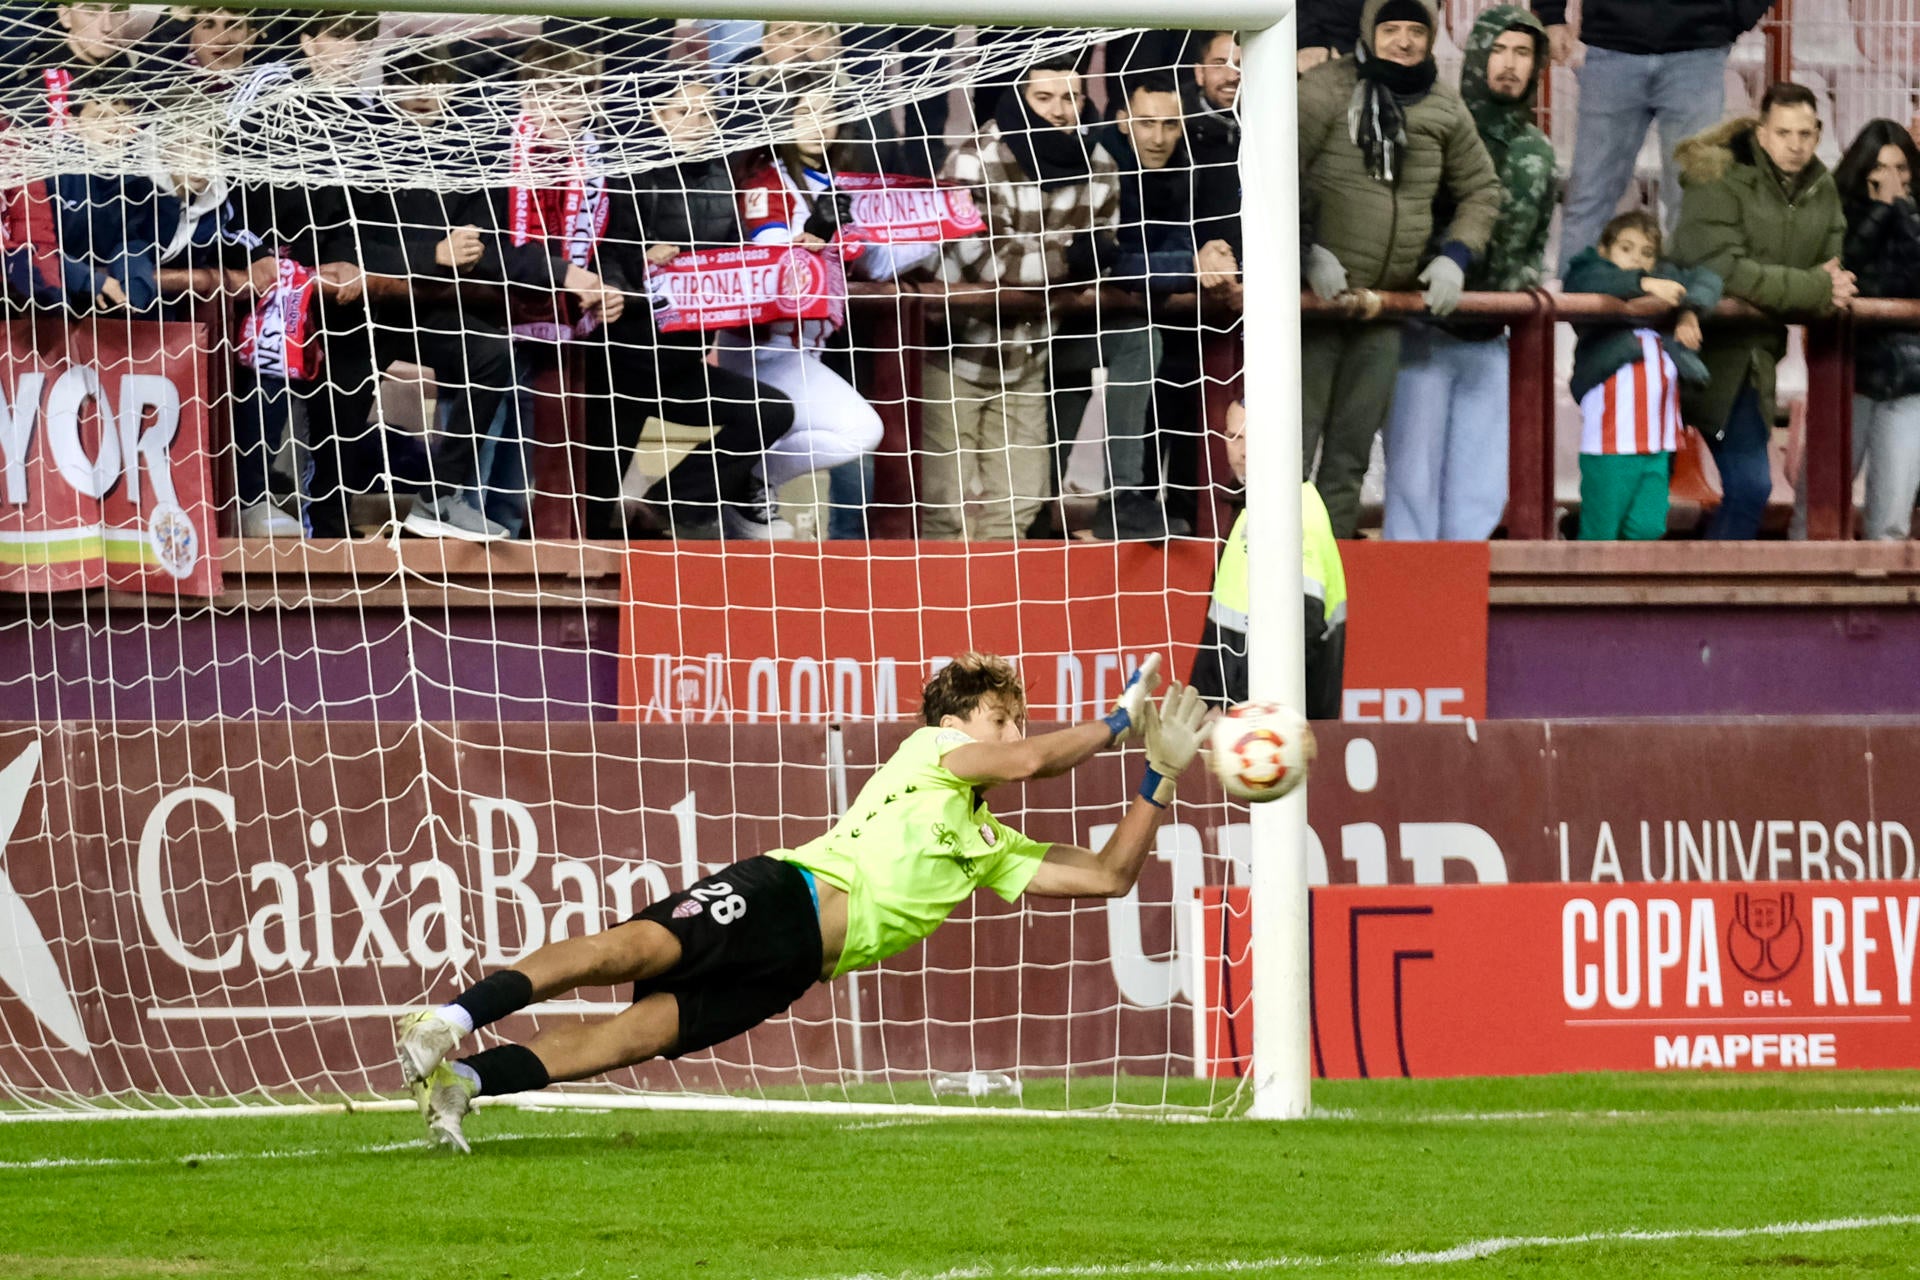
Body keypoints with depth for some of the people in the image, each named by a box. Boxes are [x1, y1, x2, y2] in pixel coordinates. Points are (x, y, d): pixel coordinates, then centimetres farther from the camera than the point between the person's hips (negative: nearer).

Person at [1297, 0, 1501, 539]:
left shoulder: (1445, 109, 6)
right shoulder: (1326, 90, -10)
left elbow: (1481, 190, 18)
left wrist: (1456, 255, 2)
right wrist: (1306, 253, -21)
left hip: (1383, 310, 5)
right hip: (1316, 295, -5)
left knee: (1351, 453, 12)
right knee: (1294, 439, -7)